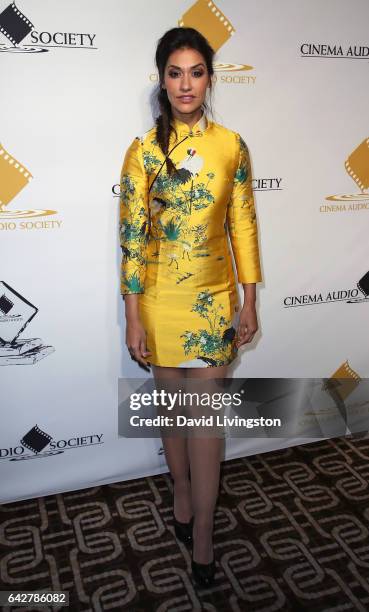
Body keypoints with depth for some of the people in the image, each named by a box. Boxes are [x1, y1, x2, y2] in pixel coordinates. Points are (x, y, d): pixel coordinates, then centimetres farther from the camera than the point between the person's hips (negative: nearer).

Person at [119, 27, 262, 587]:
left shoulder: (232, 146, 0)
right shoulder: (143, 151, -5)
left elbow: (243, 226, 3)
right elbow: (132, 236, -6)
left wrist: (249, 303, 1)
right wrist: (133, 318, -8)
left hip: (215, 298, 1)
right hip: (161, 300, 0)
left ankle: (200, 534, 18)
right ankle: (184, 492, 40)